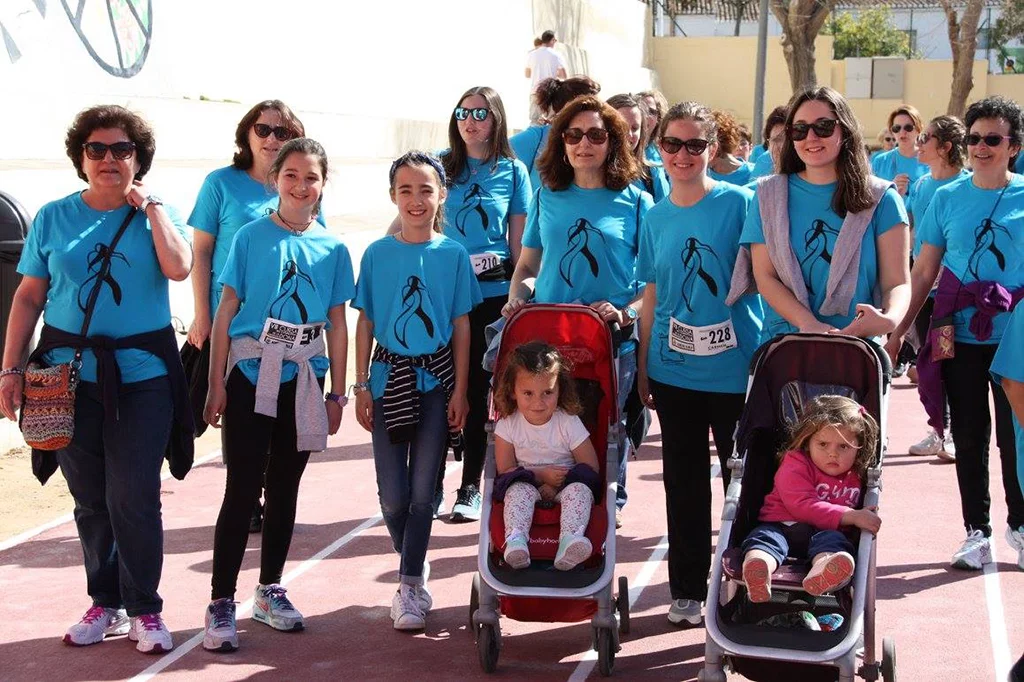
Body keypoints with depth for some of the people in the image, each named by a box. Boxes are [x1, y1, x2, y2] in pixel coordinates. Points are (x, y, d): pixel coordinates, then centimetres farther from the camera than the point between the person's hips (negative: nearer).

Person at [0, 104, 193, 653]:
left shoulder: (156, 213, 4)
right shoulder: (54, 218, 6)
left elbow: (178, 267, -16)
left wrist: (150, 206, -8)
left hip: (141, 376, -2)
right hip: (70, 376, 2)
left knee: (134, 500, -3)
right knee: (90, 501, 9)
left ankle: (144, 609, 10)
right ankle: (106, 603, 23)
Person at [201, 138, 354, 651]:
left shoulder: (333, 249, 4)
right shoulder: (251, 237, -3)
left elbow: (337, 325, 8)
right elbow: (226, 312, -3)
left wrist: (337, 393, 6)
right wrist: (216, 384, -6)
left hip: (302, 379, 3)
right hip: (250, 374, -3)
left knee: (284, 487, 12)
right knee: (242, 488, -5)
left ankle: (270, 589, 25)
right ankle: (221, 602, -1)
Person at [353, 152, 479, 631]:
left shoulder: (453, 254, -1)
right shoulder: (377, 254, 0)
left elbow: (461, 326, 2)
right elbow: (365, 323, 4)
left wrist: (460, 390, -2)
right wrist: (361, 385, -1)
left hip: (436, 380, 0)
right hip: (390, 379, 1)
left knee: (423, 490, 2)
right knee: (393, 495, 1)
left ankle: (410, 584, 13)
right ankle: (414, 567, 26)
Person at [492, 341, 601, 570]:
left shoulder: (569, 423, -6)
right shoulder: (507, 425, -3)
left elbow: (591, 467, -6)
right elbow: (505, 469, -4)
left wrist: (554, 487, -16)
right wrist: (541, 475, -18)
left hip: (563, 487, 0)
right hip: (528, 484, 0)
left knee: (579, 490, -32)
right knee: (519, 489, -33)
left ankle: (569, 541, -55)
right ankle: (515, 540, -52)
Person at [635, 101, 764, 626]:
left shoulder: (739, 203, -6)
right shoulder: (656, 217, 7)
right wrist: (642, 368, 12)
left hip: (734, 369, -4)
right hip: (674, 371, 4)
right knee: (683, 484, 11)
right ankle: (687, 589, 22)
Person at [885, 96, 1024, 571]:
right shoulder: (947, 198, 2)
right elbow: (925, 271, 6)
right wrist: (899, 328, 1)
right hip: (959, 336, 1)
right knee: (969, 437, 9)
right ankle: (977, 532, 20)